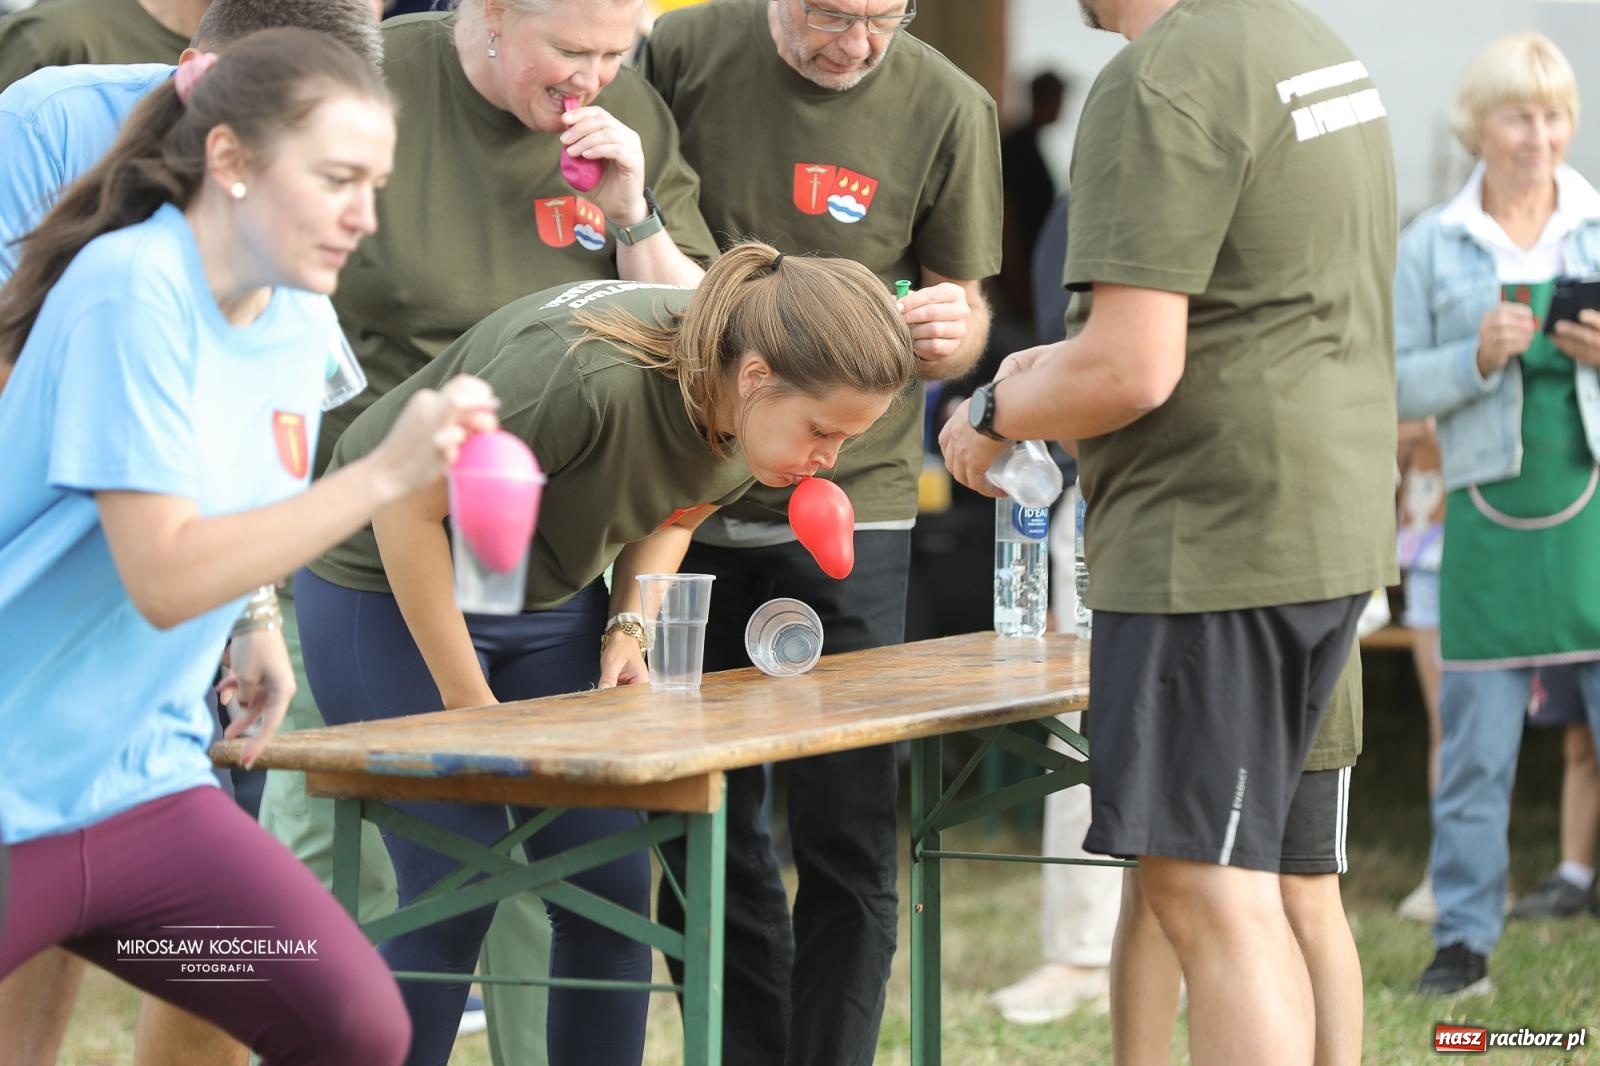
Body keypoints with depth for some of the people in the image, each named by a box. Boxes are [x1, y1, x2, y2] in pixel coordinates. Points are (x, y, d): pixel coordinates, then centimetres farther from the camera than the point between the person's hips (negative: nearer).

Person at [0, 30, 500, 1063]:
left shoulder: (301, 327, 7)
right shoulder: (131, 288, -17)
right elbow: (161, 577, -22)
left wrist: (252, 632, 6)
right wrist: (382, 474, -25)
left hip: (142, 783, 7)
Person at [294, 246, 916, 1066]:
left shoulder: (752, 416, -13)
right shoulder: (584, 373, -36)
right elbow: (408, 508, -26)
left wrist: (628, 629, -8)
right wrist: (468, 706, -20)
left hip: (550, 596, 7)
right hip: (389, 584, -6)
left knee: (611, 888, -1)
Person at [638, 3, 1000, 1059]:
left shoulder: (947, 109, -5)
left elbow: (962, 299, 5)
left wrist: (953, 329, -17)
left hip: (852, 506, -1)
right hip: (684, 494, 2)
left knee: (846, 835, -2)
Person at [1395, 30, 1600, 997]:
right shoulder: (1431, 246, 6)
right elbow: (1395, 386, 3)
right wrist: (1478, 357, -13)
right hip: (1491, 517, 0)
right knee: (1476, 743, 3)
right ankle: (1465, 937, 11)